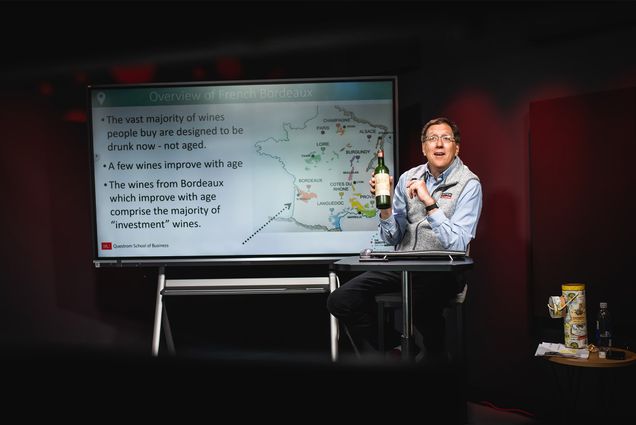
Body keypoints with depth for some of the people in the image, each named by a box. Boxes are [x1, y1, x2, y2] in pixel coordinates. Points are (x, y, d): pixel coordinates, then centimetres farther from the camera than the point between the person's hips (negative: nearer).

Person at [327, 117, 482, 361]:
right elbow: (392, 238, 9)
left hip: (442, 270, -5)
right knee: (340, 301, -13)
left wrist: (429, 202, -22)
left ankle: (435, 358, -6)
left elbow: (458, 244, -17)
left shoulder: (469, 184, -6)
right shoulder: (408, 178, 8)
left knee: (421, 305, -38)